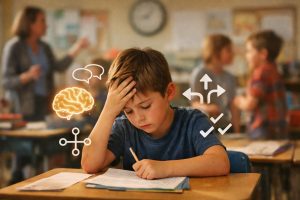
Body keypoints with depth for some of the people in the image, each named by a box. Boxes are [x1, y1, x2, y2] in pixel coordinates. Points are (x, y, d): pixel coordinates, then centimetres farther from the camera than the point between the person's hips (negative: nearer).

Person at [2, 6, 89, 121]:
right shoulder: (14, 47, -8)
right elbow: (7, 82, -12)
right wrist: (28, 76, -28)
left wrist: (75, 49, -2)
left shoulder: (44, 47, 11)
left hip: (43, 104, 6)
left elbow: (58, 67, 2)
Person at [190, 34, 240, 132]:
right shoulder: (200, 73, -7)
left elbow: (233, 107, 11)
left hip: (226, 128, 5)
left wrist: (237, 131, 5)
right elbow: (195, 103, -10)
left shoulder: (230, 78, 10)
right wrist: (206, 108, -31)